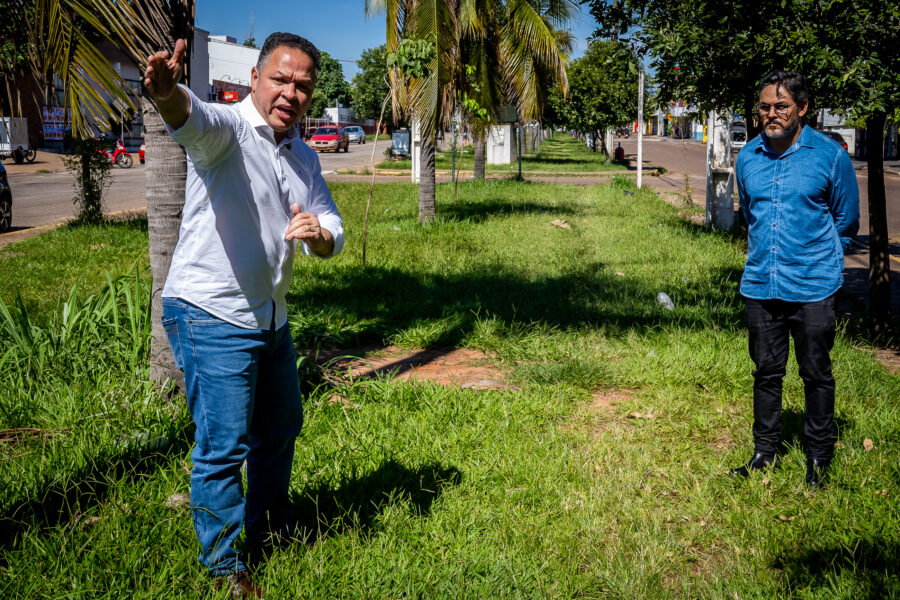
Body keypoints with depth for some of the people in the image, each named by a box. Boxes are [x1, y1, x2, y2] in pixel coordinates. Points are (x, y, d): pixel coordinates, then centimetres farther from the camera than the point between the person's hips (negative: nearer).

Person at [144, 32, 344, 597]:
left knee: (282, 426, 22)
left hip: (271, 316, 8)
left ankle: (271, 524, 44)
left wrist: (319, 234, -17)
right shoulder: (227, 128, -15)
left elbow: (333, 231, 8)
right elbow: (194, 119, -39)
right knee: (224, 446, -3)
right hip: (210, 317, -8)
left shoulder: (305, 158, 9)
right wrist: (168, 93, -63)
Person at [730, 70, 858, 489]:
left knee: (816, 375, 6)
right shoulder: (748, 157, 5)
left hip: (811, 288, -4)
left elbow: (846, 222, 5)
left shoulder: (830, 156, -7)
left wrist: (819, 259, 10)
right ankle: (765, 452, 27)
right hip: (759, 285, 4)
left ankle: (819, 457, 22)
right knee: (766, 373, 13)